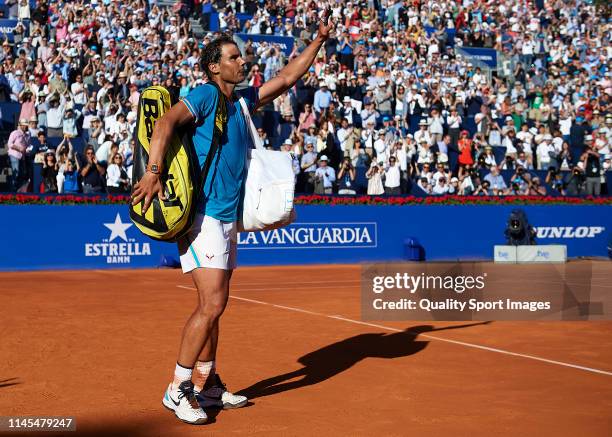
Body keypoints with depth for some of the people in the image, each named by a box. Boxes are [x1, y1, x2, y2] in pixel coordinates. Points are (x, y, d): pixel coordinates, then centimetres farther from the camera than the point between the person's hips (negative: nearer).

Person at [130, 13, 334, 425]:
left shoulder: (242, 100, 15)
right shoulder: (205, 95, -10)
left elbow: (287, 78, 26)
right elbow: (166, 122, -26)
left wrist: (320, 40, 26)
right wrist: (154, 172, -38)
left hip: (228, 218, 9)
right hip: (203, 215, -9)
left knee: (214, 305, 14)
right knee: (212, 304, -15)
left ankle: (206, 381, 24)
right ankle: (178, 389, -6)